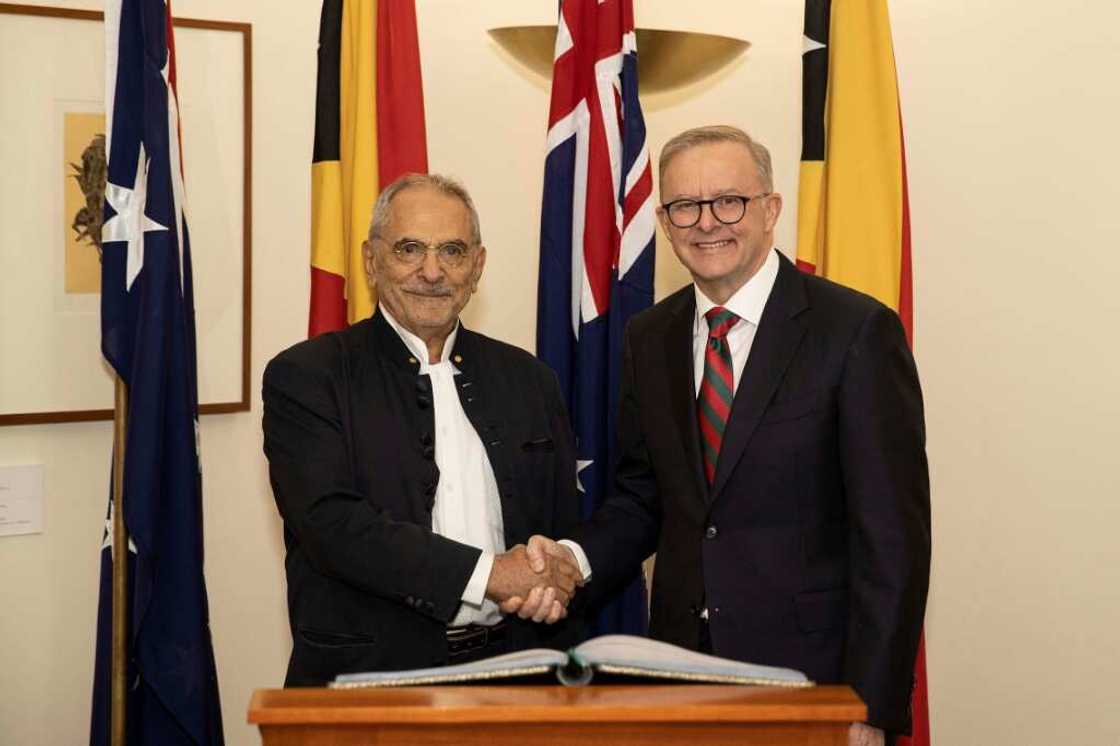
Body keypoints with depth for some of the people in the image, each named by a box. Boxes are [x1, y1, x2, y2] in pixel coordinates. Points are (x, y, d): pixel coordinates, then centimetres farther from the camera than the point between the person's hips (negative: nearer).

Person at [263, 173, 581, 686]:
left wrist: (549, 586, -5)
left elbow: (563, 529, 17)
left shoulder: (528, 380, 12)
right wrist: (490, 572, -14)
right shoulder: (305, 378, 0)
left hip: (507, 668, 0)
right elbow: (330, 523, -12)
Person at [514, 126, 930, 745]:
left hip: (810, 672, -4)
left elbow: (892, 533, -12)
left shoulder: (856, 331, -10)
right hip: (680, 663, 4)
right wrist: (576, 558, -8)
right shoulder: (649, 338, 6)